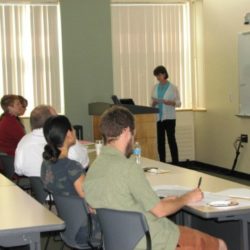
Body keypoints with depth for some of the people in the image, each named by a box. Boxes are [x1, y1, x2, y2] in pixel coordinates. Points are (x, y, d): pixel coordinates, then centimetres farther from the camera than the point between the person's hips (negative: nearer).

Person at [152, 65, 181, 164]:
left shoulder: (172, 87, -1)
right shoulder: (155, 87, 11)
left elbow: (178, 103, -3)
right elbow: (152, 103, 15)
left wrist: (168, 102, -19)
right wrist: (154, 103, -9)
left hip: (169, 118, -4)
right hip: (157, 118, 4)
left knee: (171, 140, -6)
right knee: (160, 141, 4)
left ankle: (175, 163, -2)